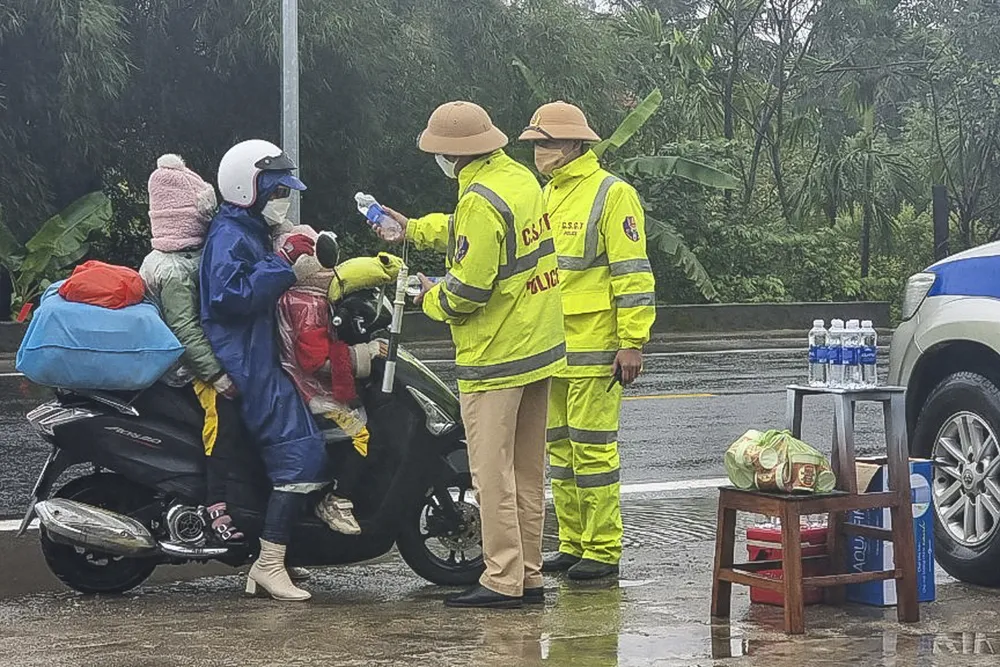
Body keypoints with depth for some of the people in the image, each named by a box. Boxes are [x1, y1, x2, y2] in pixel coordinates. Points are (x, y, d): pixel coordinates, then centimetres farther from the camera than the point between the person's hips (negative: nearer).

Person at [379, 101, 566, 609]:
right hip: (540, 349, 10)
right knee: (527, 470, 13)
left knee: (492, 472, -4)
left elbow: (469, 289, -21)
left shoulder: (481, 202, -20)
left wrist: (432, 299, -2)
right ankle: (528, 575, 19)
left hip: (494, 356, -9)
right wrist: (414, 229, 32)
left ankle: (502, 580, -2)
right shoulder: (520, 178, 9)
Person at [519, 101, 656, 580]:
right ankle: (572, 545, 19)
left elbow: (633, 275, -12)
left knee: (594, 449, -6)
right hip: (550, 350, 8)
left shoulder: (612, 194, -8)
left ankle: (603, 550, -1)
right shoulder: (547, 196, 17)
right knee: (560, 449, 11)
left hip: (594, 350, -8)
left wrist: (633, 343, -17)